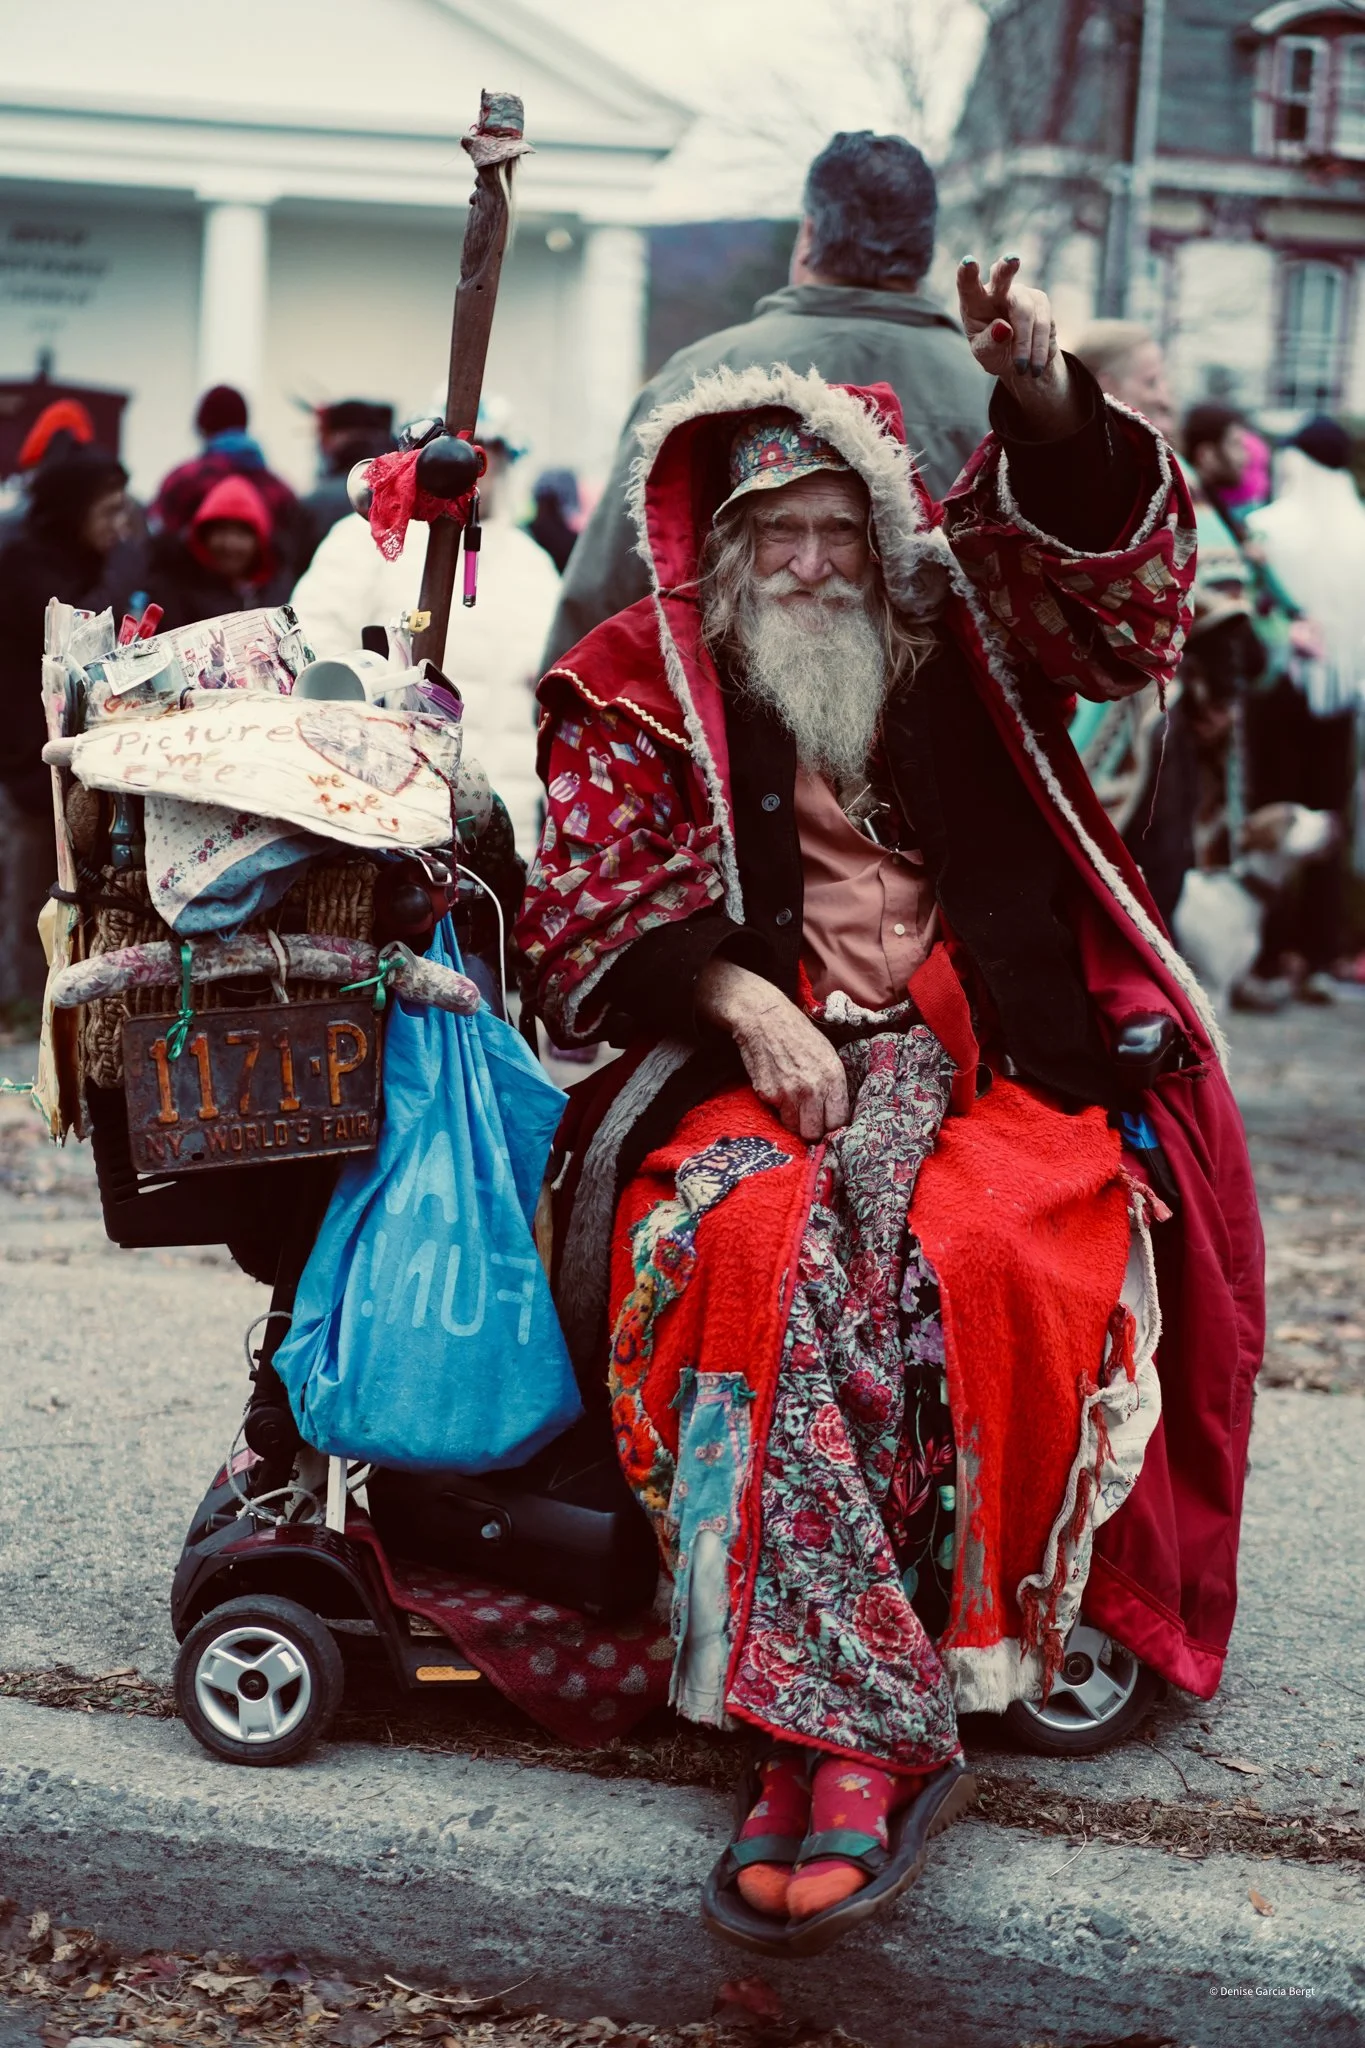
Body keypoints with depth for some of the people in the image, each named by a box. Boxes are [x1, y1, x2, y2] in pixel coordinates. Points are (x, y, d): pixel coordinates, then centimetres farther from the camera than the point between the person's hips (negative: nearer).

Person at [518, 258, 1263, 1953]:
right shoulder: (635, 696, 15)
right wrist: (737, 996, -12)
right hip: (753, 1067, 0)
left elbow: (1124, 593, 4)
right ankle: (872, 1722, -35)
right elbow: (589, 915, 7)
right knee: (759, 1245, -35)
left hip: (991, 1066, 1)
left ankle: (842, 1715, -24)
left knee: (982, 1258, -34)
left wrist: (1045, 403, -13)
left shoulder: (959, 644, 19)